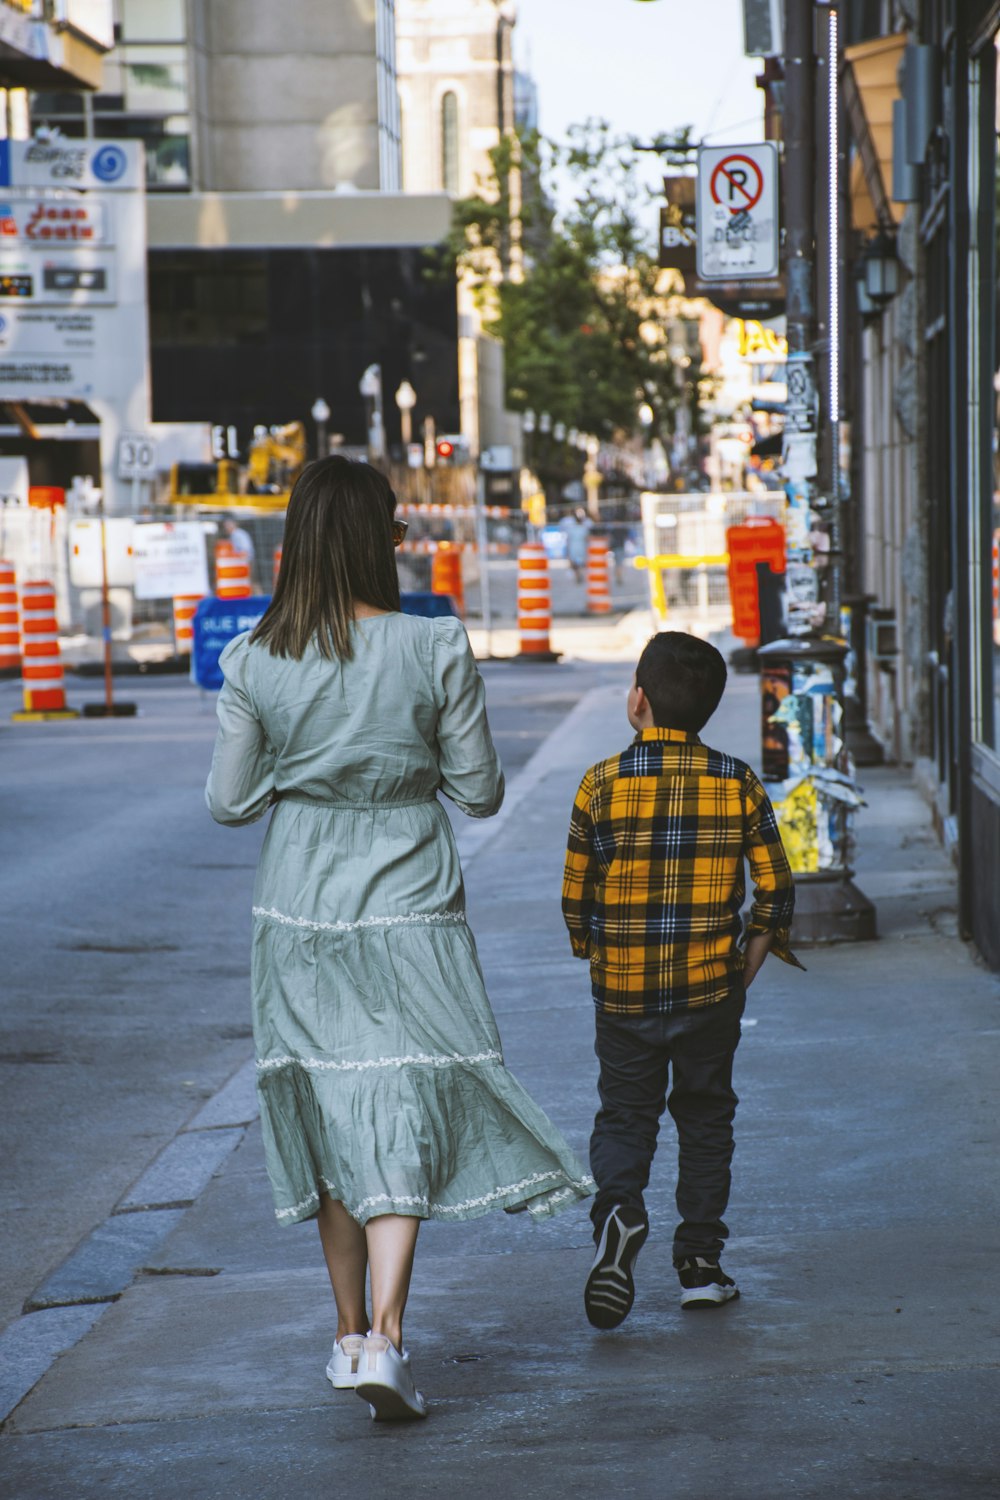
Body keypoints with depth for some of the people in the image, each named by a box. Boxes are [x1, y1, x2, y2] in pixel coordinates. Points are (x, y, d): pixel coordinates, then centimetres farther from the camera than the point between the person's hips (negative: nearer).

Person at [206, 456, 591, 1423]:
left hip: (297, 913, 2)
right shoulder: (434, 649, -11)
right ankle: (383, 1337, -12)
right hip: (407, 909, -2)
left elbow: (228, 802, -1)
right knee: (403, 1111, 1)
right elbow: (480, 792, -5)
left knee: (331, 1117, 15)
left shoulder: (256, 661, -6)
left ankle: (351, 1332, 23)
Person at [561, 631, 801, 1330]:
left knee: (624, 1115, 10)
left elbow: (576, 891, -2)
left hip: (623, 989, -1)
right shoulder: (737, 783, -3)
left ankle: (619, 1210, -18)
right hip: (711, 986, 1)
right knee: (705, 1117, 14)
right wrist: (746, 968, 10)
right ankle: (700, 1263, 13)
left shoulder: (603, 782, -7)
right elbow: (776, 887, -2)